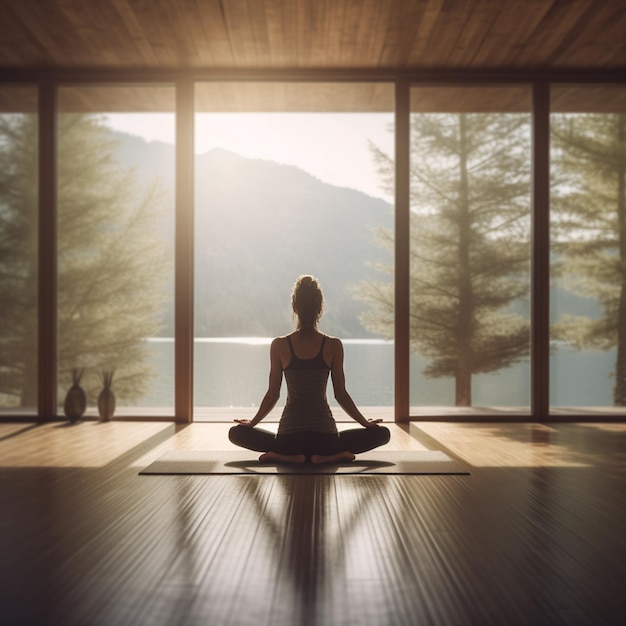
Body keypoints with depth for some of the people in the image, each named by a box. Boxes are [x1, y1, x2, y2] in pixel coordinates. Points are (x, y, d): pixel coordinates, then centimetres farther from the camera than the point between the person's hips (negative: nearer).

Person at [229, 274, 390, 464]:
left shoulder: (279, 346, -5)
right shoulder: (334, 346, -5)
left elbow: (272, 395, 1)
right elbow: (341, 395, 0)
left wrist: (252, 422, 18)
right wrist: (366, 423, 15)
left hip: (288, 438, 0)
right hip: (325, 437, 0)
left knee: (236, 432, 24)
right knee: (382, 433, 20)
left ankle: (288, 456, -1)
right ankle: (328, 457, -3)